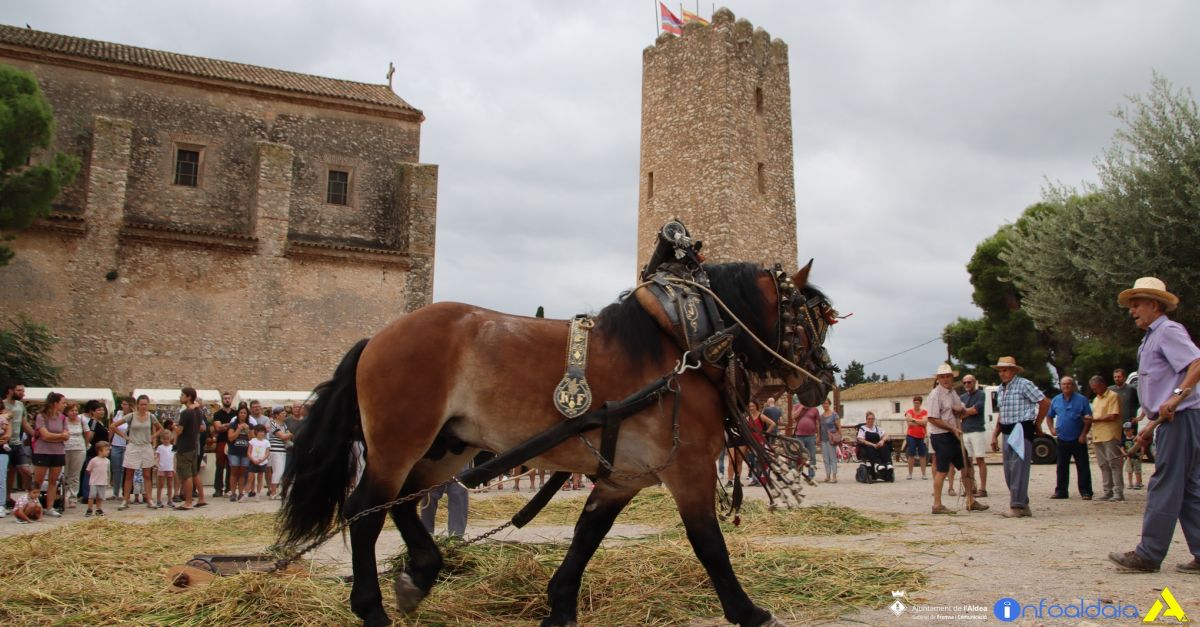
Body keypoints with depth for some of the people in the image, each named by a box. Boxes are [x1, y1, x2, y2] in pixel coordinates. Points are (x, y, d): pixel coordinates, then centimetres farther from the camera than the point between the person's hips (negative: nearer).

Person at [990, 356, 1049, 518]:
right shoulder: (1002, 388, 16)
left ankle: (1018, 506, -7)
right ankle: (1023, 505, 18)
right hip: (1007, 432, 9)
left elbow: (1045, 402, -10)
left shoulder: (1024, 384, -8)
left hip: (1022, 430, -9)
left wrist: (1037, 424, -1)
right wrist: (995, 435, 18)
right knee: (1009, 471, 9)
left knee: (1018, 468, -10)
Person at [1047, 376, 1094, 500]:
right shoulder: (1056, 400, 8)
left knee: (1083, 467, -2)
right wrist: (1052, 428, 4)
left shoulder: (1081, 399, -4)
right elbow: (1049, 416, 20)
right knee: (1062, 467, 9)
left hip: (1078, 440, -4)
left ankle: (1085, 492, 2)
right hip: (1062, 439, 4)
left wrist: (1083, 434, -12)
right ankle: (1061, 491, 15)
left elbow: (1088, 419, -5)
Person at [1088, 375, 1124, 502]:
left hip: (1110, 436, -8)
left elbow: (1113, 416, -13)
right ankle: (1108, 491, 12)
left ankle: (1118, 492, -6)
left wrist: (1095, 419, -11)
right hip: (1097, 437, 8)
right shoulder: (1096, 399, 23)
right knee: (1104, 466, 8)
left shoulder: (1113, 396, -4)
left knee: (1114, 464, -7)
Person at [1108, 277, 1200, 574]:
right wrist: (1152, 426, 22)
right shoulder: (1151, 338, 23)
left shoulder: (1168, 331, -7)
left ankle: (1148, 555, -6)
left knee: (1164, 487, -8)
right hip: (1172, 420, 11)